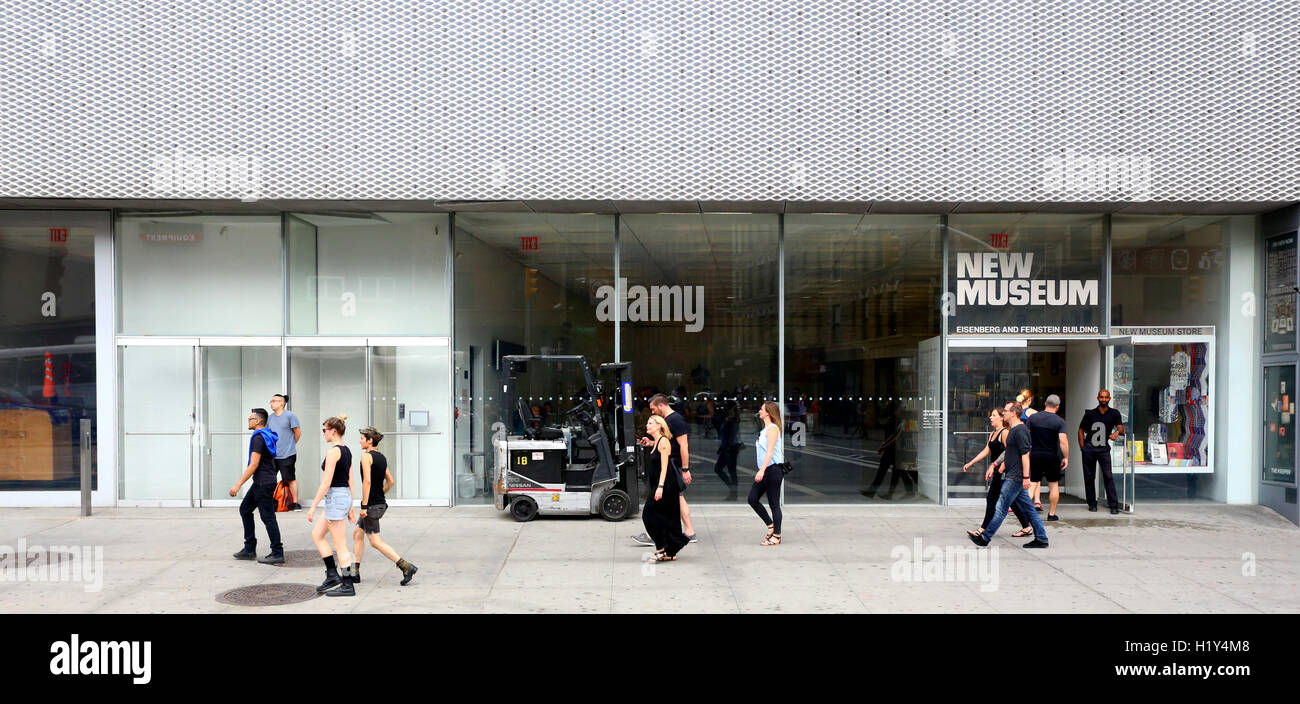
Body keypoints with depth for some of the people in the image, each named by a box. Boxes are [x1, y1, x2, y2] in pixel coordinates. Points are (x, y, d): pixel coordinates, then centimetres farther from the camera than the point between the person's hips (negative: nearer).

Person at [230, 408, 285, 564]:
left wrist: (238, 485, -20)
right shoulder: (267, 436, 14)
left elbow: (253, 465, -22)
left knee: (268, 517, -5)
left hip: (263, 484, -10)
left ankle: (277, 554, 0)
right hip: (260, 483, 10)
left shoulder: (258, 438, -17)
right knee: (245, 509, 16)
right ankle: (249, 549, 20)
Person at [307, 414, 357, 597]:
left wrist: (313, 506, -14)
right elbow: (351, 482, 15)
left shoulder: (333, 451, -15)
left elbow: (326, 483, -18)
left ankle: (348, 586, 5)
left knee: (341, 546, -2)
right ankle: (332, 575, 18)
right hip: (345, 497, 10)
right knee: (316, 534, 18)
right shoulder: (347, 451, 12)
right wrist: (351, 507, 19)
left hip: (335, 498, -10)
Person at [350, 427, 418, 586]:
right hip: (381, 503, 9)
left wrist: (364, 505, -20)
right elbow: (391, 481, 16)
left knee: (376, 542, -4)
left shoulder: (366, 456, -14)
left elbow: (367, 481, -22)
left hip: (371, 505, -9)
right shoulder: (382, 457, 11)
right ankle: (354, 573, 22)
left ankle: (407, 567, -9)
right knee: (357, 533, 18)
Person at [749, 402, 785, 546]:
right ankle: (771, 525, 17)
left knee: (774, 504, -2)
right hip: (765, 471, 9)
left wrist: (762, 470, -27)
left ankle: (776, 536, 7)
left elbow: (770, 451, -20)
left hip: (773, 469, -9)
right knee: (752, 499, 6)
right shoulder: (765, 429, 16)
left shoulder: (772, 428, -12)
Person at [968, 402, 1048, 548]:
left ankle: (984, 537, -1)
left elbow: (1025, 454, -20)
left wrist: (1026, 477, -22)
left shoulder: (1020, 430, -15)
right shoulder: (1013, 430, 17)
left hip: (1016, 477, -10)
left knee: (1001, 508, -5)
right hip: (1013, 476, 10)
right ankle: (1041, 539, 14)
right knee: (1028, 509, 11)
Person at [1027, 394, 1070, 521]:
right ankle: (1051, 514, 15)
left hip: (1035, 455, 2)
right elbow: (1063, 441, -16)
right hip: (1051, 457, -1)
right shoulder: (1060, 421, -8)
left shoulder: (1033, 418, -1)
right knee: (1054, 484, 12)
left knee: (1033, 483, 6)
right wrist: (1066, 458, -7)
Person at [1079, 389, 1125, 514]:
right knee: (1089, 476, 5)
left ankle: (1114, 505, -7)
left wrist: (1117, 432, -30)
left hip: (1104, 449, -1)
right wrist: (1082, 447, 1)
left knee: (1108, 475, -10)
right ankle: (1092, 504, 16)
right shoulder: (1090, 413, 4)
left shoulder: (1114, 414, 5)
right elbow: (1081, 430, 10)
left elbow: (1121, 427, -6)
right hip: (1089, 449, 1)